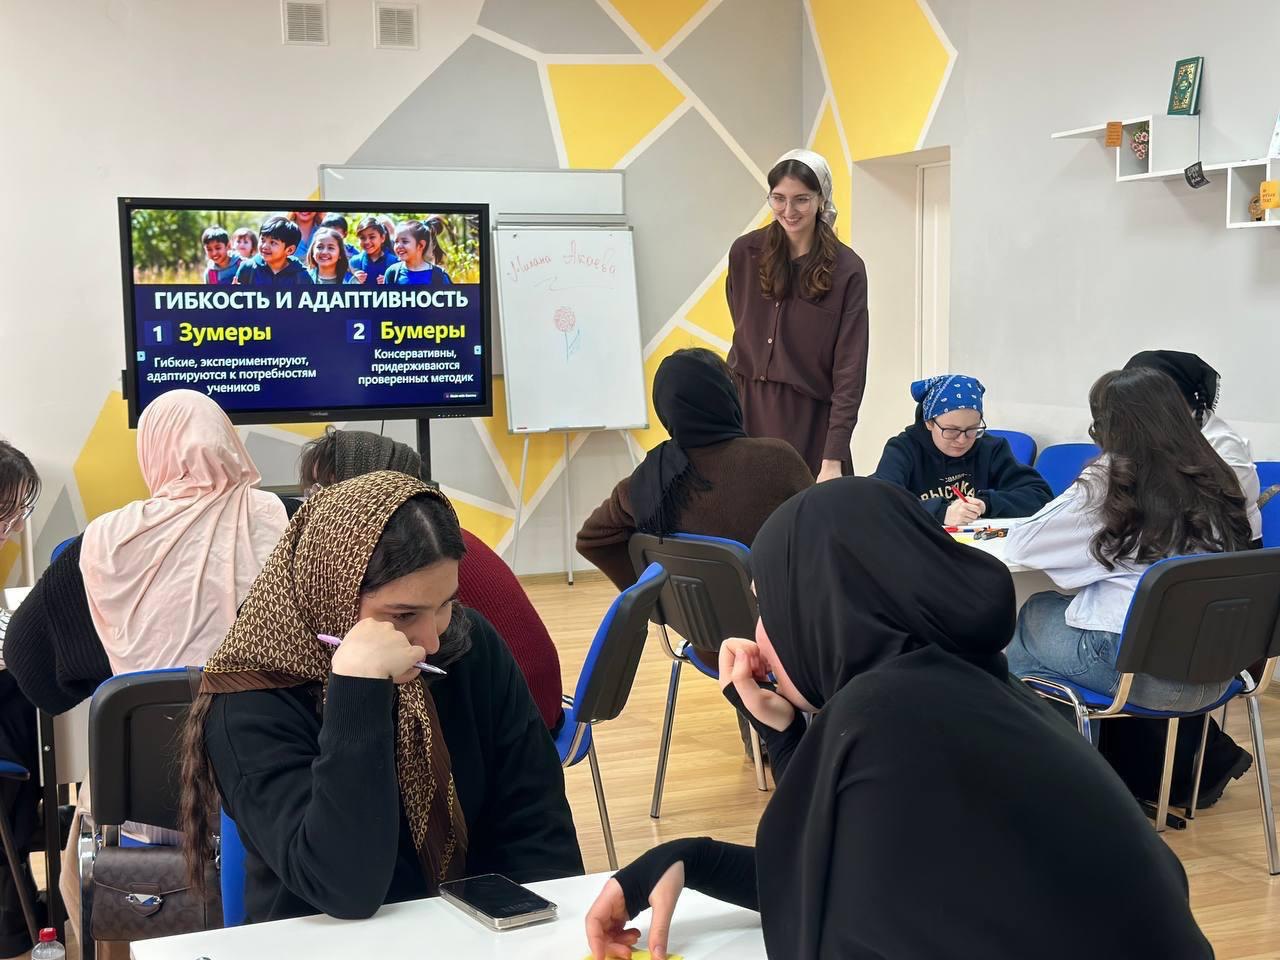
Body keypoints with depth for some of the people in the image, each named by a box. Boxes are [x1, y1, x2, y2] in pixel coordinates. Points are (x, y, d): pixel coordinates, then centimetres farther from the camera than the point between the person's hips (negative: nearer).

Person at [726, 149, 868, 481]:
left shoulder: (847, 270, -8)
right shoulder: (745, 253, 1)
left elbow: (849, 370, -11)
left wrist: (834, 459, -16)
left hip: (809, 420, -3)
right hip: (747, 410, 3)